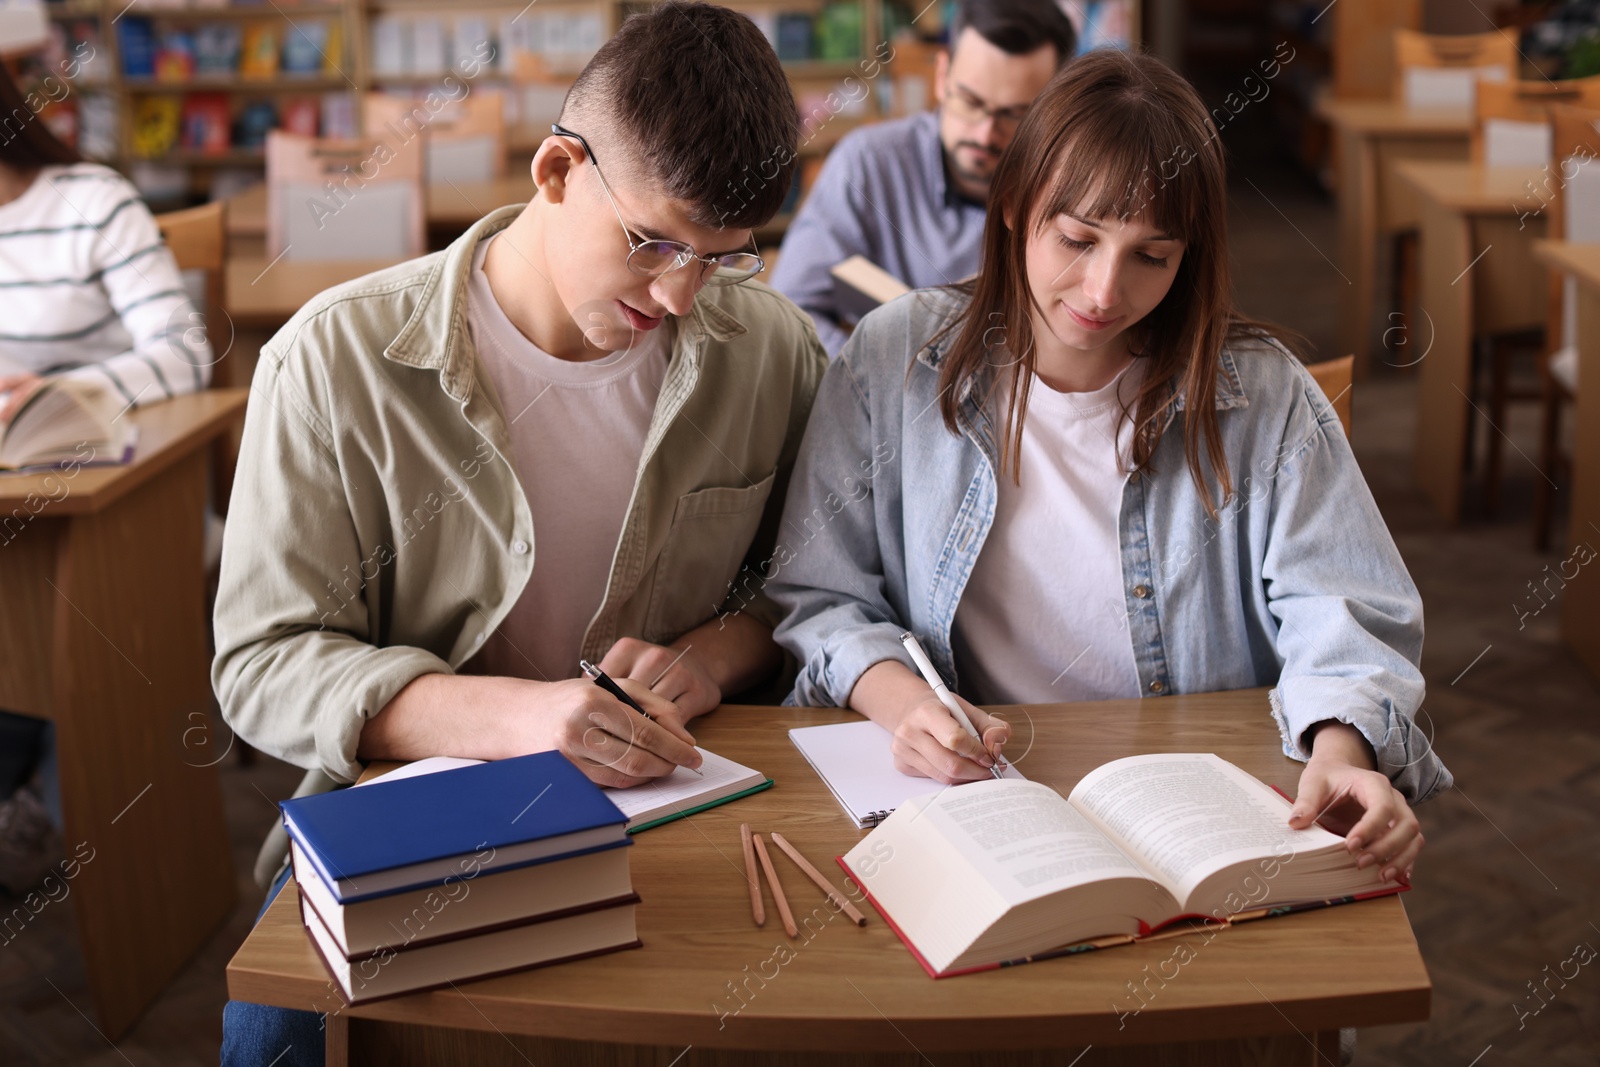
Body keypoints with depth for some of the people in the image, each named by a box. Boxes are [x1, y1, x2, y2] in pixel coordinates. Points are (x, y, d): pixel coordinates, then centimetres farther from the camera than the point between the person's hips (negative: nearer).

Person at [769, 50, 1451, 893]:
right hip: (959, 795, -2)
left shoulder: (1261, 396, -4)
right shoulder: (894, 360, -3)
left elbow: (1344, 616, -8)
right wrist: (894, 696, -21)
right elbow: (819, 593, 0)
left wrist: (1340, 751, -31)